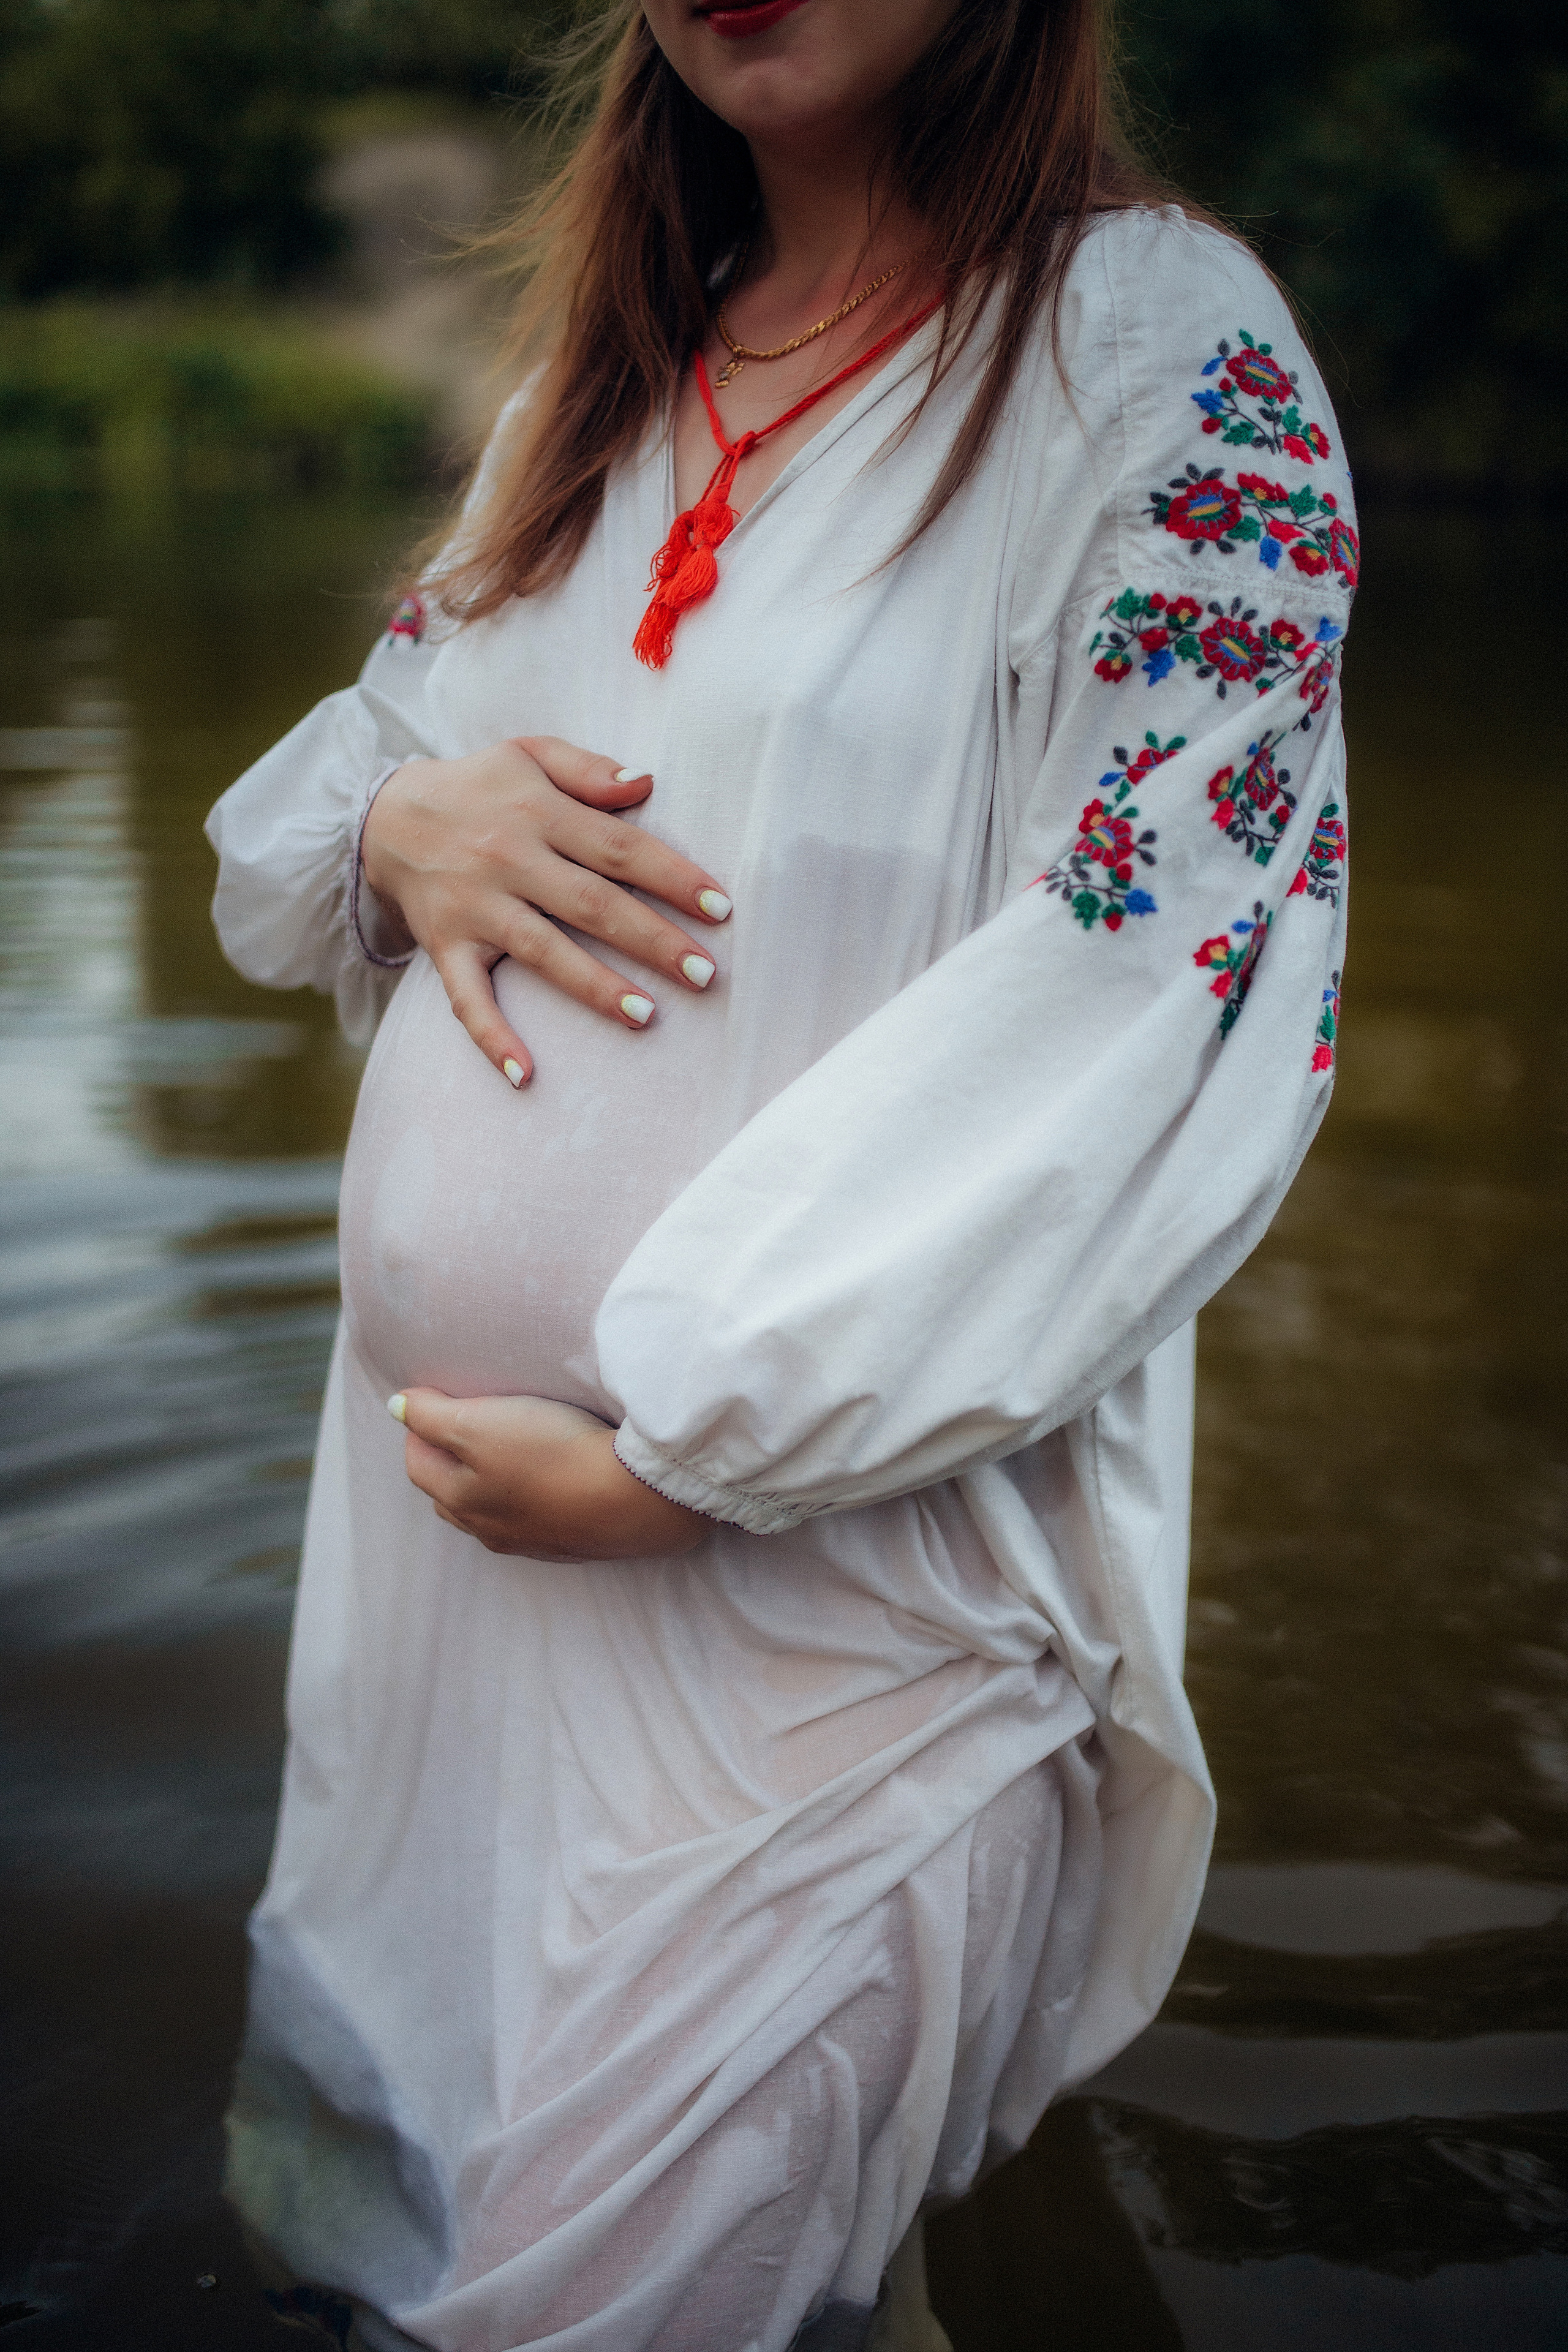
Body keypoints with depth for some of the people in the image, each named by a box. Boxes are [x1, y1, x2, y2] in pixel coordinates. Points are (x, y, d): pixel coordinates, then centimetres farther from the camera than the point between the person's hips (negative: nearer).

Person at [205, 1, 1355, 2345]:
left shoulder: (1165, 348, -9)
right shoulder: (594, 390, 12)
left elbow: (1160, 1000, -19)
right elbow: (280, 829, 18)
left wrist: (675, 1446, -19)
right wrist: (400, 827, -8)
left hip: (824, 1560, -6)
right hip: (433, 1461, 7)